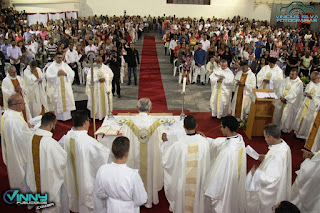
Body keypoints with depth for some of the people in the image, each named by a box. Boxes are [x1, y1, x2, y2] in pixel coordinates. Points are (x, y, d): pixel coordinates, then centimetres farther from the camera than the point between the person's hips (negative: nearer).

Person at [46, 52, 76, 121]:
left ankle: (67, 116, 13)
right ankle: (59, 117, 11)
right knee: (58, 102, 2)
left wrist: (65, 74, -12)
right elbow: (48, 76, -10)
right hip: (56, 88, -2)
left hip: (66, 87, 3)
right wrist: (57, 75, -17)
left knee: (67, 101, 3)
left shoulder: (65, 65, 8)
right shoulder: (51, 67, -1)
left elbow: (72, 74, 4)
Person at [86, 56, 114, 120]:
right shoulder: (92, 68, 0)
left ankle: (106, 114, 14)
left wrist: (105, 79, -10)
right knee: (96, 102, 1)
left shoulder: (106, 68, 5)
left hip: (105, 88, 1)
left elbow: (111, 75, 6)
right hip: (96, 89, -1)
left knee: (106, 101, 4)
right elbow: (89, 78, -9)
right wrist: (98, 79, -19)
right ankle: (97, 115, 8)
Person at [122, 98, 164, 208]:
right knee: (150, 176, 21)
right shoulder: (157, 124, -17)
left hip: (134, 159, 0)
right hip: (152, 158, 0)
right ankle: (149, 200, 38)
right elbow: (161, 144, -8)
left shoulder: (129, 123, -17)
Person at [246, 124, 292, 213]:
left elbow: (271, 179, -35)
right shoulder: (283, 144, -12)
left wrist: (256, 172, -25)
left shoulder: (277, 156, -39)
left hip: (269, 191, -8)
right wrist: (266, 157, 0)